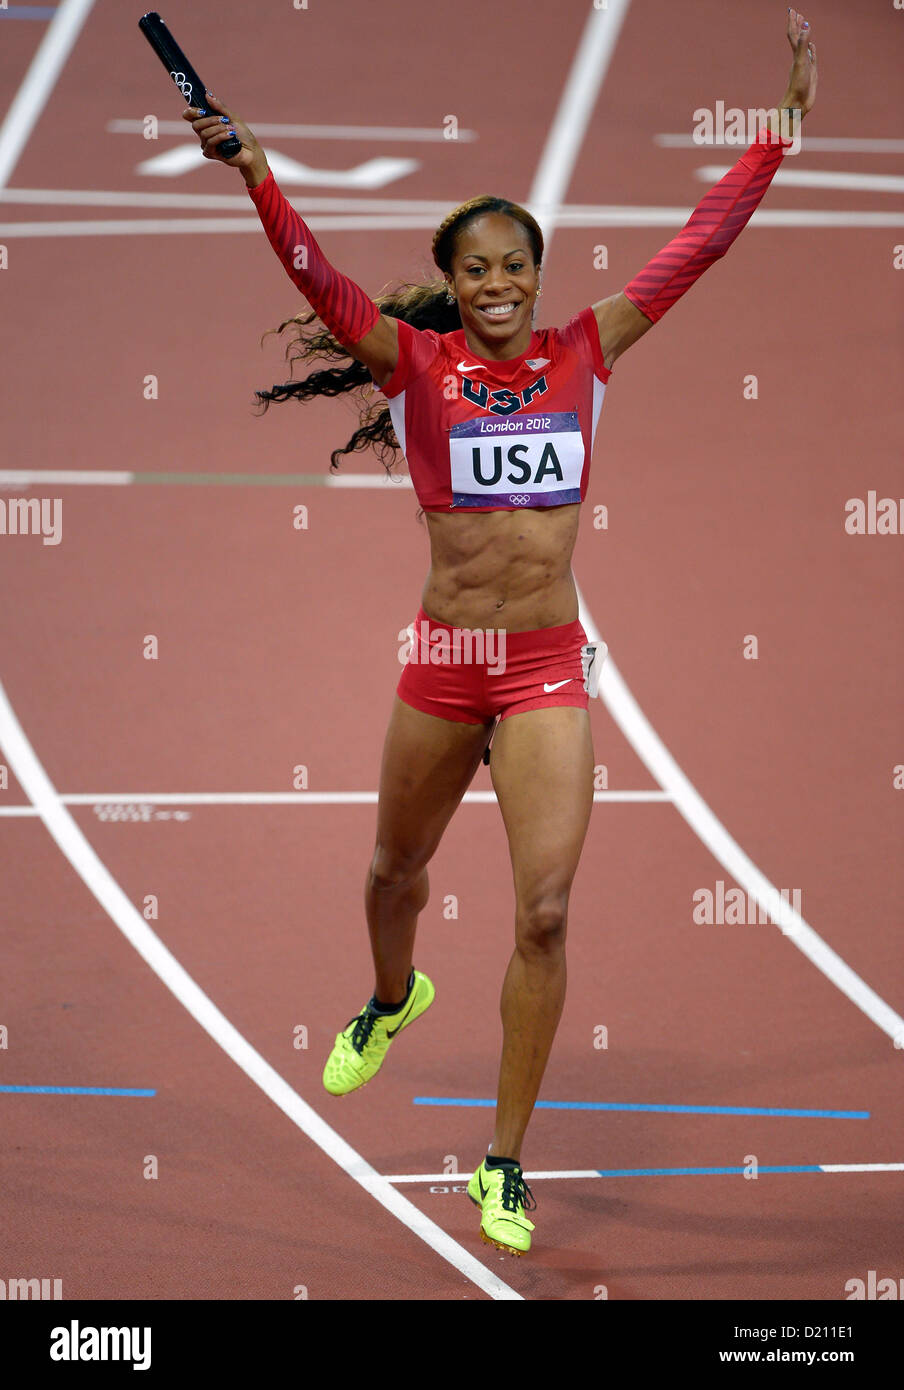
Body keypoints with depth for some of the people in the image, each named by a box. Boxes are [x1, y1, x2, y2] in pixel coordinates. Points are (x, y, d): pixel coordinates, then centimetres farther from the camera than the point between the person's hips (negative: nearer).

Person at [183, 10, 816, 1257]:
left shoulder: (584, 355, 1)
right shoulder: (418, 362, -3)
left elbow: (700, 244, 1)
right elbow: (318, 281, -18)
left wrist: (782, 125, -2)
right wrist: (252, 172, -32)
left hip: (550, 666, 0)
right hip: (444, 660, 0)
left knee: (546, 911, -9)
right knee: (398, 868, 22)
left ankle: (506, 1159, 3)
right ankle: (393, 997, 58)